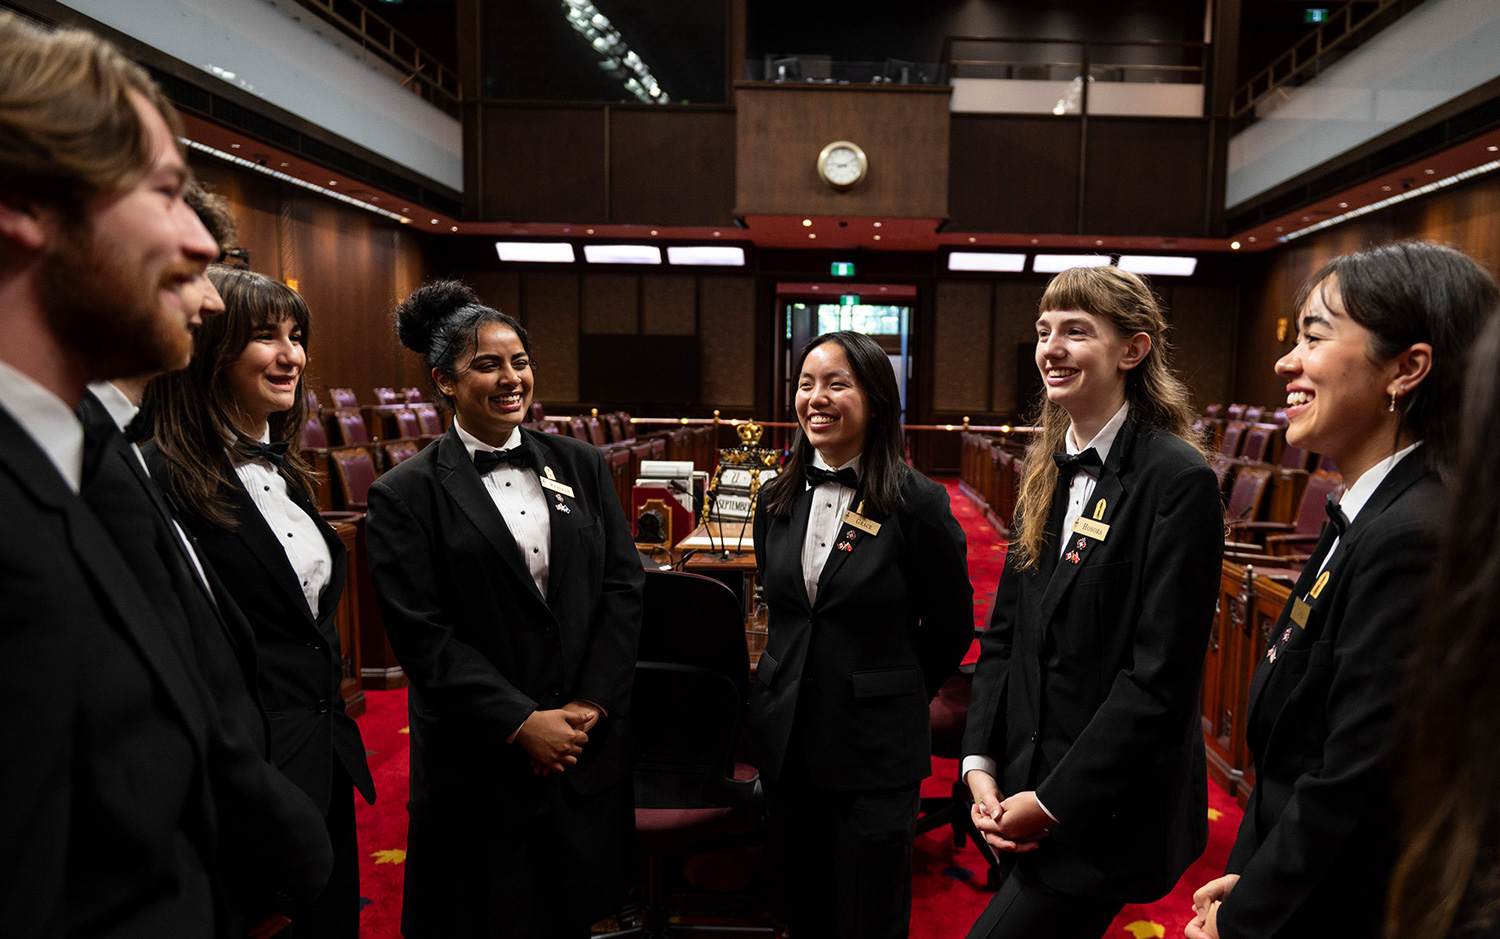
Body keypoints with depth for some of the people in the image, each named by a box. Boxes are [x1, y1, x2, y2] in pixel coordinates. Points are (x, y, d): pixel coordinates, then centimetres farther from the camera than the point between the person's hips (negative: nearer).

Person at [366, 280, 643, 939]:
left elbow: (623, 586, 1)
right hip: (480, 760, -3)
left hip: (590, 739, 4)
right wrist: (521, 723, -15)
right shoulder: (406, 494, -6)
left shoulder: (581, 465, 4)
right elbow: (421, 634, -11)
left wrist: (590, 703, -8)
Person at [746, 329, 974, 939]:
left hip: (876, 751, -4)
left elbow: (951, 630, -2)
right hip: (785, 741, 5)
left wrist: (890, 696, 7)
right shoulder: (778, 499, 3)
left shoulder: (919, 503, -13)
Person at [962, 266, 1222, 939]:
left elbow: (1160, 677, -19)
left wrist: (1053, 801, -16)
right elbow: (1004, 631, 7)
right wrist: (981, 763, -1)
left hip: (1102, 813, -6)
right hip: (1023, 787, 7)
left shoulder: (1178, 481, -16)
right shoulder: (1047, 472, 6)